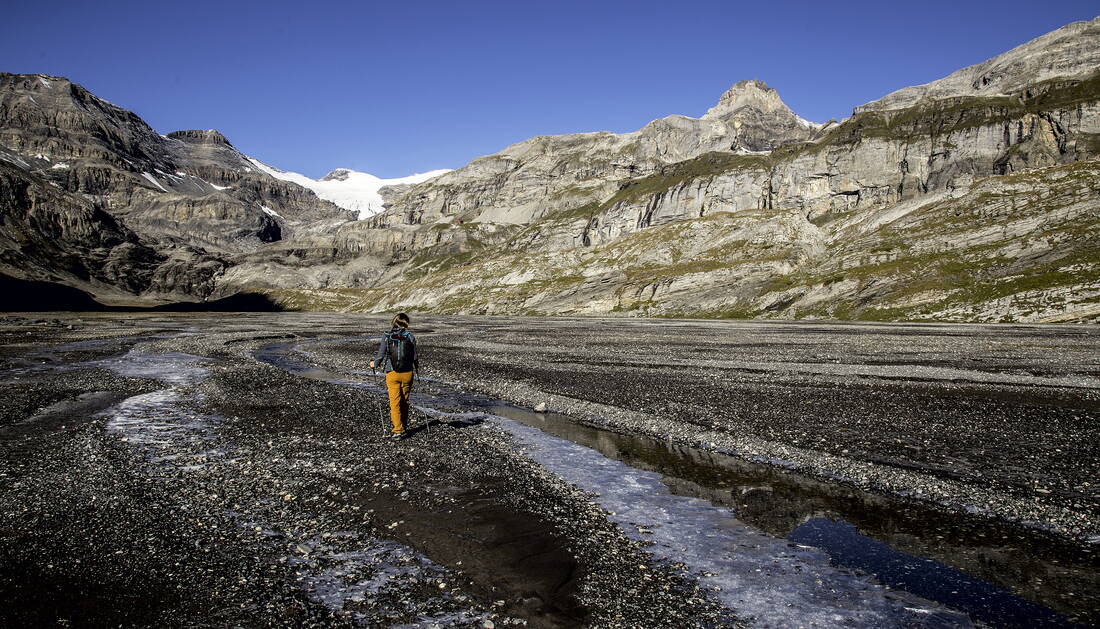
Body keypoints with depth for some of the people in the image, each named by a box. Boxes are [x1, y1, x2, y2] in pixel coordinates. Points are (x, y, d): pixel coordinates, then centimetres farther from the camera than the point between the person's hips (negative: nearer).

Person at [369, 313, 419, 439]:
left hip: (392, 373, -1)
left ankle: (398, 430, -4)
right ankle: (403, 425, 28)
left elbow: (381, 354, -4)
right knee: (404, 401, 16)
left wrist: (374, 363, 17)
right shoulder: (410, 336, -4)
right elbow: (415, 356, -2)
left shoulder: (386, 336, -5)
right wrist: (417, 367, 19)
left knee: (395, 402, 2)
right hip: (407, 373, 1)